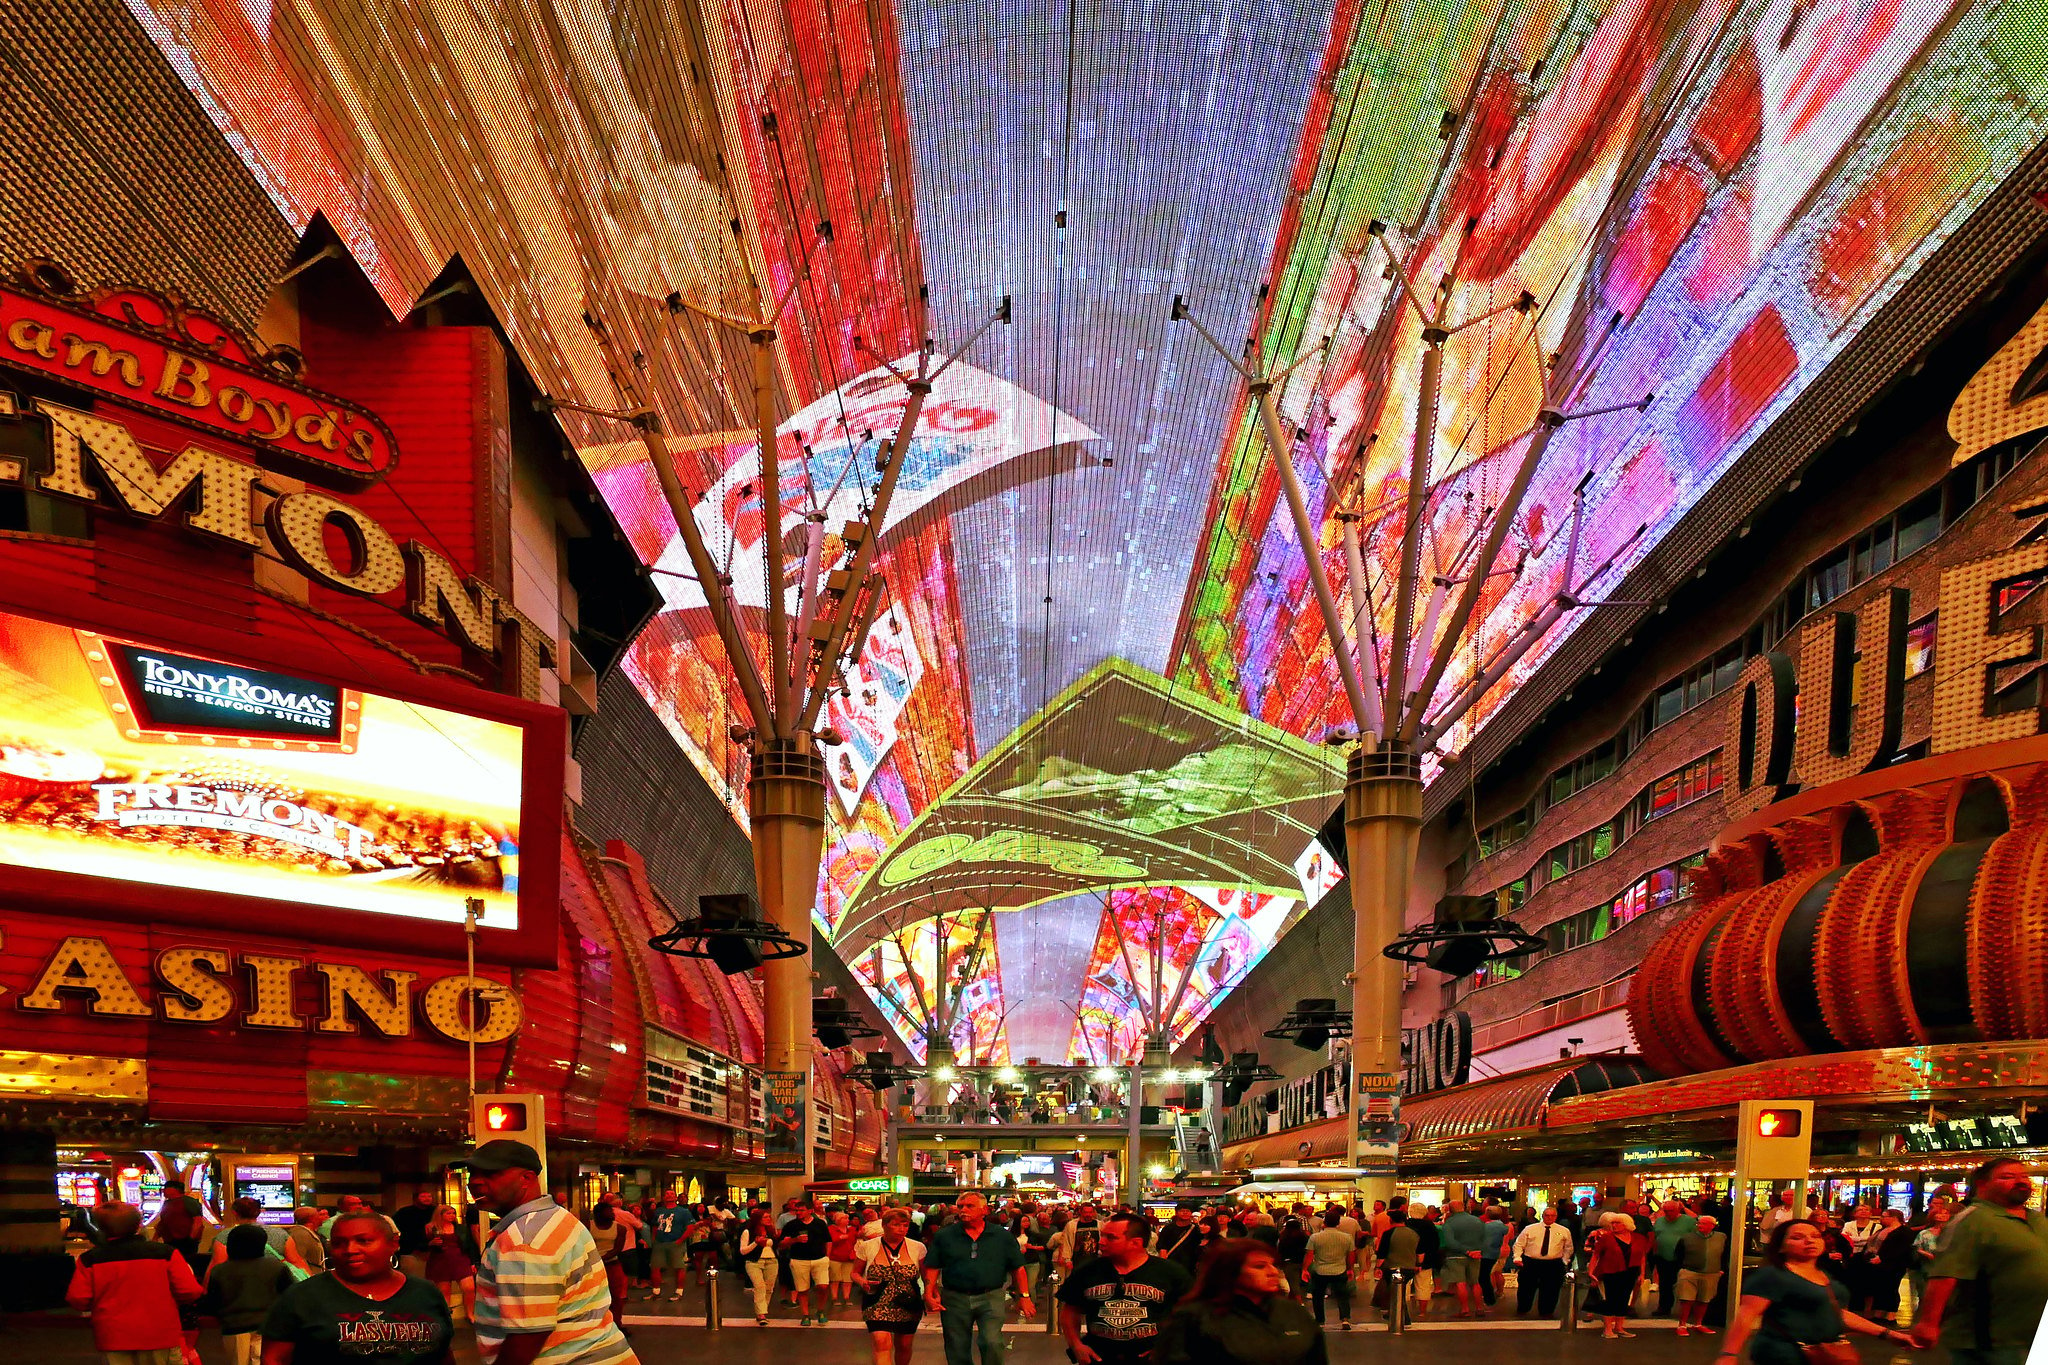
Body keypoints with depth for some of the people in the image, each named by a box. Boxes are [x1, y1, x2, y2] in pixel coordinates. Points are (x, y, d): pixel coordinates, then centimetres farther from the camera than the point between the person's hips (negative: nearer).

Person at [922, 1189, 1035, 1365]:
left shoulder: (1002, 1236, 5)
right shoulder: (944, 1236, 4)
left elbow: (1017, 1268, 8)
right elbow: (932, 1268, 4)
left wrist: (1024, 1296, 3)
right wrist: (929, 1294, -7)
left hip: (991, 1298, -1)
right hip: (955, 1299, 2)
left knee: (992, 1343, -19)